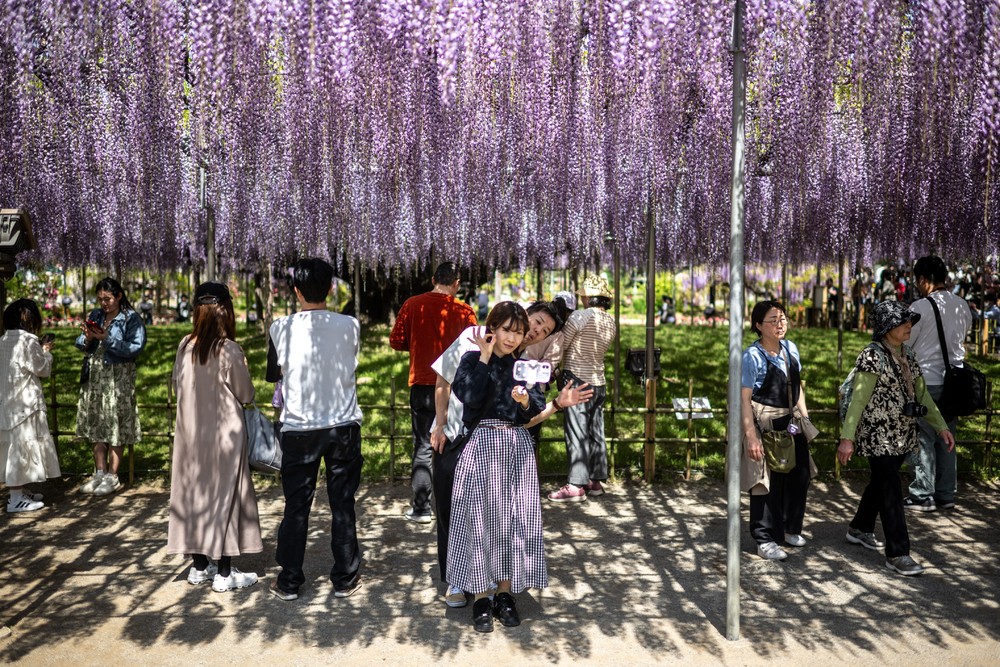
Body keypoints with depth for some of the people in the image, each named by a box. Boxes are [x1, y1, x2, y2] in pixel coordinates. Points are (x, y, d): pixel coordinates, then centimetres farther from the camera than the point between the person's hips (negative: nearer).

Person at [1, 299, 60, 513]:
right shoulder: (27, 341, -15)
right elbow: (43, 369, -8)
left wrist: (39, 350, 15)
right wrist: (46, 351, 7)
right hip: (24, 402, -9)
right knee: (21, 446, -4)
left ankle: (18, 491, 25)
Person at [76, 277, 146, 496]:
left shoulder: (131, 318, -5)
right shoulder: (95, 316, 11)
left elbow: (135, 348, -15)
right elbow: (80, 344, 13)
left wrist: (108, 339, -19)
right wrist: (88, 338, -9)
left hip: (119, 378, -6)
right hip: (95, 376, 6)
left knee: (116, 425, -1)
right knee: (96, 424, 8)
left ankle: (112, 476, 7)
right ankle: (100, 472, 18)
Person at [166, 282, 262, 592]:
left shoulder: (185, 346, -1)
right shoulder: (229, 349, -17)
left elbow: (178, 386, 10)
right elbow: (246, 394, -8)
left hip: (190, 432, 6)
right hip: (224, 434, -5)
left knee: (194, 493, 14)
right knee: (225, 495, 3)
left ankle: (199, 566, 25)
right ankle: (224, 573, 10)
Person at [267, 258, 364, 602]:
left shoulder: (281, 328, -8)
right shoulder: (350, 326, -6)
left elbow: (273, 373, 7)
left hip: (298, 428, 0)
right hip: (343, 427, 1)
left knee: (296, 506, 11)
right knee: (343, 505, 10)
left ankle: (289, 582, 21)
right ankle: (345, 579, 20)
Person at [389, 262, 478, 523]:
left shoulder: (412, 305, -2)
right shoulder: (464, 311, -6)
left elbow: (396, 341, 1)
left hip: (422, 386, 1)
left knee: (423, 447, 9)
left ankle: (421, 508, 8)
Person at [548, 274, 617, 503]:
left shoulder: (580, 316, -14)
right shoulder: (612, 323, 8)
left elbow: (560, 345, -10)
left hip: (577, 379, -7)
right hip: (599, 382, 7)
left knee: (577, 433, -5)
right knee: (596, 432, 12)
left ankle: (576, 485, -3)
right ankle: (596, 480, 20)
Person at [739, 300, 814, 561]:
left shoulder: (790, 348, 5)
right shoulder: (753, 356, -16)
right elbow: (744, 398, -18)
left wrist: (805, 416, 12)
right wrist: (751, 435, -22)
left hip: (791, 422, 7)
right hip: (765, 424, -7)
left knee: (799, 476, 15)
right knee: (767, 482, 1)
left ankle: (790, 528, 36)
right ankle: (765, 540, 14)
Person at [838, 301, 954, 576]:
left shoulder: (906, 355, 9)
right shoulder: (872, 355, -14)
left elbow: (921, 393, 14)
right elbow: (858, 399, -18)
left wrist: (940, 425, 8)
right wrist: (847, 438, -21)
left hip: (902, 434, 8)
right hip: (878, 435, -8)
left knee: (881, 482, 19)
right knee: (891, 491, -7)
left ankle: (860, 529, 37)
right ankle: (897, 554, -1)